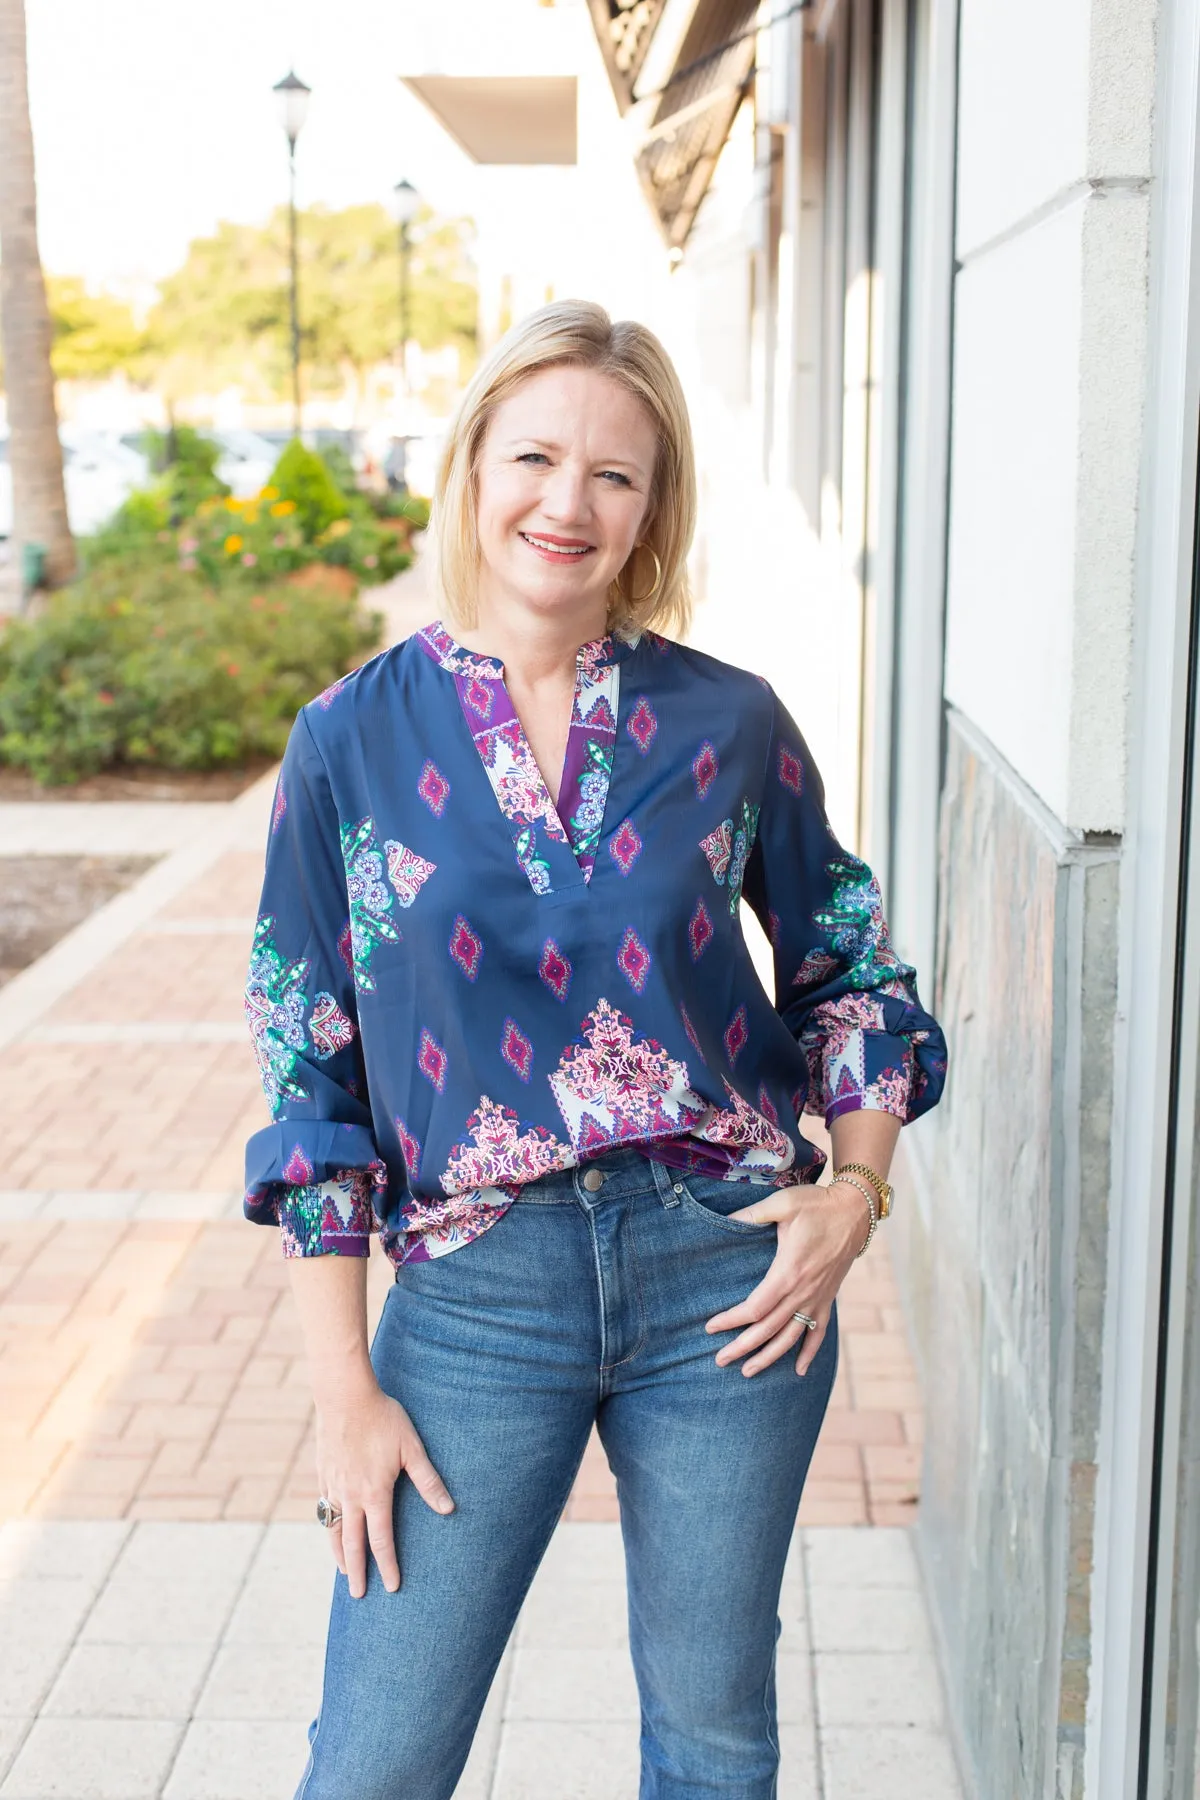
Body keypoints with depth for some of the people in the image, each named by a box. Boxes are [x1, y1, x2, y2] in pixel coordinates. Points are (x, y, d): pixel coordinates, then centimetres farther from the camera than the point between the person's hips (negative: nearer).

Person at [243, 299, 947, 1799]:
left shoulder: (727, 721, -1)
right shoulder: (354, 738, -3)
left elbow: (849, 961, 13)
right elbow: (310, 1072, -1)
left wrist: (857, 1188, -3)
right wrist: (343, 1386, -3)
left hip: (728, 1277, 1)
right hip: (476, 1285, -1)